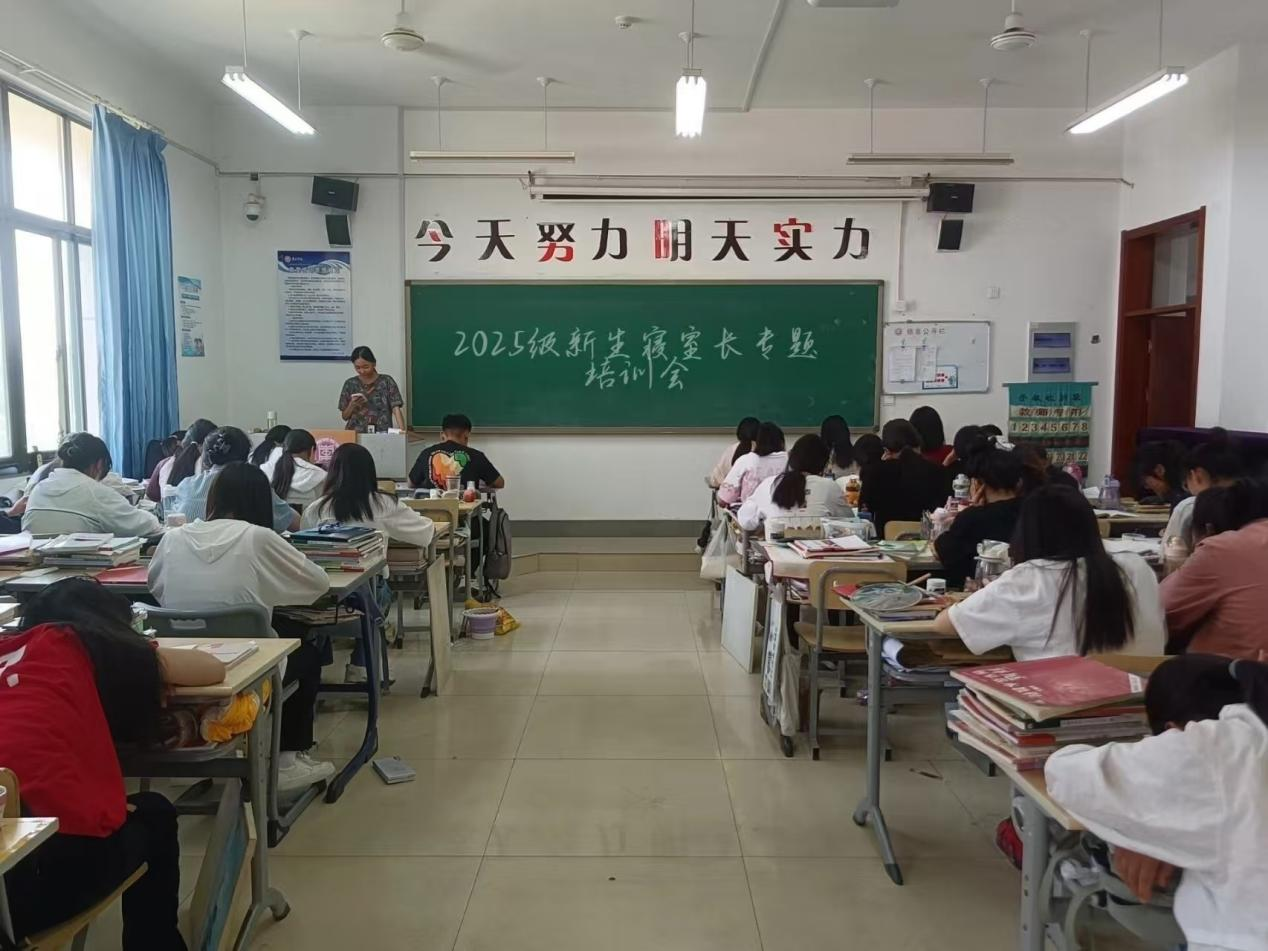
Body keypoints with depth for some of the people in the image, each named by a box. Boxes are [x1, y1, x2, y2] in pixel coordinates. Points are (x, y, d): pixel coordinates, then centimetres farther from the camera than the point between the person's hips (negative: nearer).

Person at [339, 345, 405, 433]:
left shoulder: (386, 382, 1)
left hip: (381, 433, -2)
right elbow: (345, 416, 11)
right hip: (355, 434, 2)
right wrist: (352, 404, -8)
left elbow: (396, 409, -8)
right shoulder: (350, 384, 6)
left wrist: (401, 430, -23)